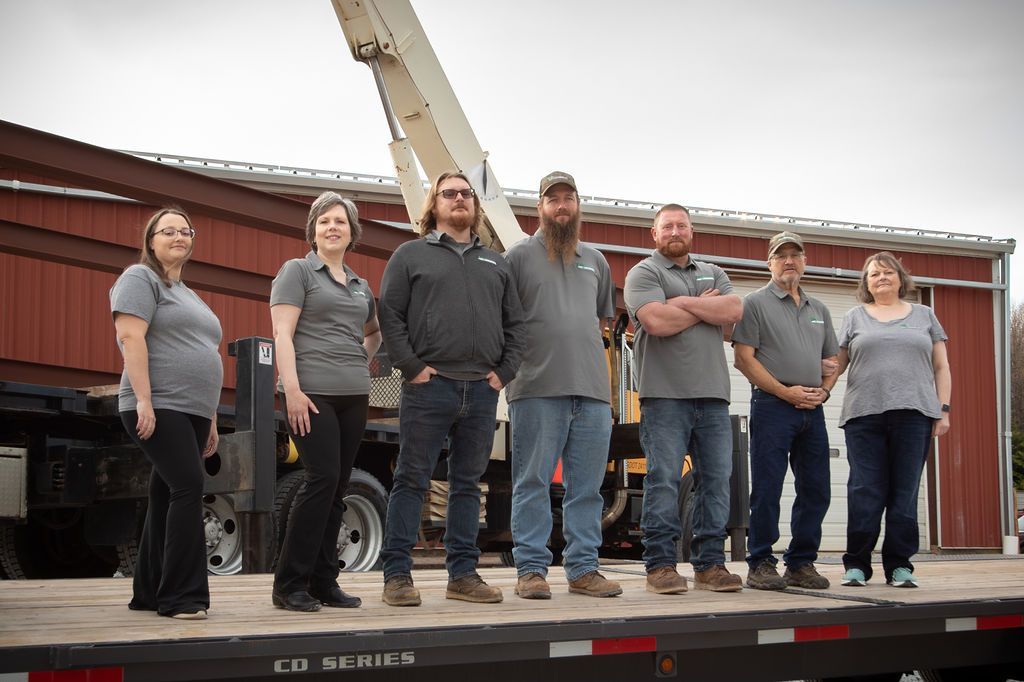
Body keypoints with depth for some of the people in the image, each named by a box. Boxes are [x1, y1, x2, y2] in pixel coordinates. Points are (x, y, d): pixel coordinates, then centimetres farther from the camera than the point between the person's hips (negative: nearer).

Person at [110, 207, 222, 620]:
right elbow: (131, 337, -13)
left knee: (167, 497, 9)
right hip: (158, 409, -9)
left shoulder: (187, 295, 26)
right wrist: (143, 399, -22)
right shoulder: (141, 278, 0)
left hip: (192, 412, 9)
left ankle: (149, 593, 14)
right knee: (189, 486, -18)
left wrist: (211, 420, 23)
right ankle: (181, 596, -17)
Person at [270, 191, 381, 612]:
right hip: (312, 392, -6)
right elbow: (282, 333, -7)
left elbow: (375, 332, 37)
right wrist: (293, 389, -17)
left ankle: (323, 581, 11)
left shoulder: (360, 286, 20)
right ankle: (289, 584, -7)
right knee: (322, 478, -14)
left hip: (354, 396, 6)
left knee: (337, 487, 5)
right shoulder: (297, 271, 3)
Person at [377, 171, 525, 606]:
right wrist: (412, 367, -10)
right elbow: (390, 314, -2)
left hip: (482, 390, 4)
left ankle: (463, 574, 14)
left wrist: (504, 371, 4)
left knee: (468, 484, 9)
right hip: (429, 386, -4)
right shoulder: (411, 255, 7)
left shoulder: (495, 263, 19)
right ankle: (397, 575, 2)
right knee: (412, 481, -2)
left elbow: (515, 323, 17)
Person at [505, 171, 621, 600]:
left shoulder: (595, 260, 20)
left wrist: (583, 354, 15)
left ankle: (583, 568, 12)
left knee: (587, 487, 6)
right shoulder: (520, 255, 5)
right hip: (537, 389, -4)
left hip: (592, 390, 5)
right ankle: (531, 569, 3)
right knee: (533, 483, -2)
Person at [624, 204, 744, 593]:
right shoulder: (644, 273, 4)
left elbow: (734, 310, 2)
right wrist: (707, 308, -1)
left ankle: (710, 564, 9)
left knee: (716, 479, 4)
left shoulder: (713, 274, 21)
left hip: (712, 394, 5)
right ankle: (660, 565, -2)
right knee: (663, 480, -6)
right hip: (664, 394, -5)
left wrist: (684, 302, -5)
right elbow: (656, 321, -14)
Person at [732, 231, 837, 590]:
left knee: (816, 490, 6)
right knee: (767, 489, -6)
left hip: (813, 410, 6)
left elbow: (831, 359, 24)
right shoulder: (756, 303, 1)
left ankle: (801, 563, 15)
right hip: (772, 407, -6)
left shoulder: (819, 309, 20)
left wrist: (824, 389, 3)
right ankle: (761, 564, 1)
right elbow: (744, 358, -7)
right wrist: (785, 391, -12)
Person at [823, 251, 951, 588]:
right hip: (864, 414, 0)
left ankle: (899, 565, 6)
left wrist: (943, 409, 4)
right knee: (864, 492, -3)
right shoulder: (854, 318, 16)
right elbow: (836, 365, 13)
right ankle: (856, 564, 4)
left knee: (905, 492, 0)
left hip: (913, 414, 0)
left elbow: (941, 367, 14)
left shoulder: (924, 315, 17)